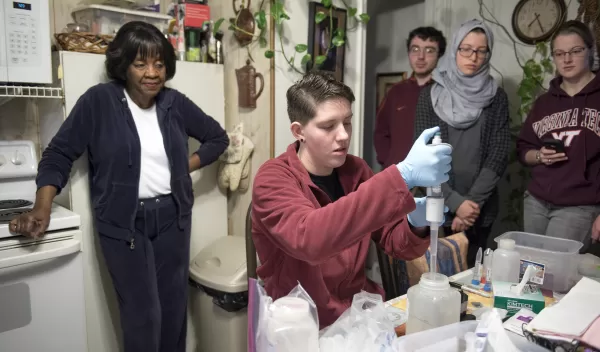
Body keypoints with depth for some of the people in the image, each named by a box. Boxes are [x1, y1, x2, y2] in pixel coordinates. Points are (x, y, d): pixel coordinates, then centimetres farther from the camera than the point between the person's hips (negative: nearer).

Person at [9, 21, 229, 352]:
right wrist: (42, 207, -16)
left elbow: (218, 137, 13)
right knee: (143, 314, -3)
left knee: (174, 307, 13)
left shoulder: (175, 102, 2)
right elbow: (60, 153, -5)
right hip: (123, 222, -3)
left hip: (172, 216, 4)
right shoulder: (99, 100, -8)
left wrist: (187, 166, 1)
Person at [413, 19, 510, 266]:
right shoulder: (431, 95, 1)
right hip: (437, 207, -1)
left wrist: (473, 201, -12)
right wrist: (455, 202, -12)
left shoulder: (496, 97, 5)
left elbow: (498, 155, -2)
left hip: (481, 210, 1)